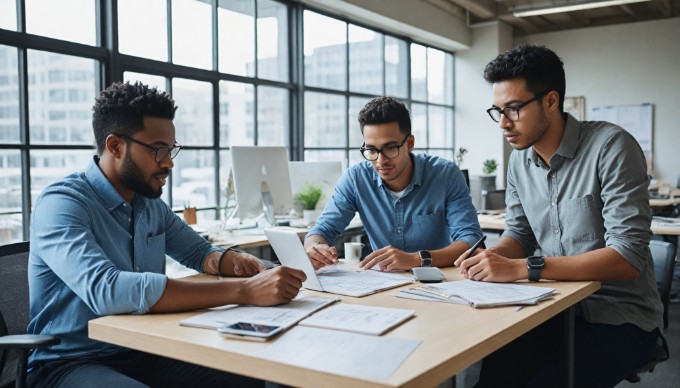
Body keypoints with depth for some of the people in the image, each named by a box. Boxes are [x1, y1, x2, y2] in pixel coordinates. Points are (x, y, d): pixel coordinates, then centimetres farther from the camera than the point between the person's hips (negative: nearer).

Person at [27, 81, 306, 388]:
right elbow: (106, 290, -34)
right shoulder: (61, 204, -17)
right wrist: (243, 291, -37)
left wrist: (231, 261, -8)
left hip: (145, 353, 7)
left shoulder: (151, 204, 5)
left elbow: (199, 252, 18)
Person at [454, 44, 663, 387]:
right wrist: (493, 256, -12)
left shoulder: (611, 147, -17)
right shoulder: (520, 160, 4)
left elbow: (627, 257, -23)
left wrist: (521, 268, -29)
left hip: (619, 316, -5)